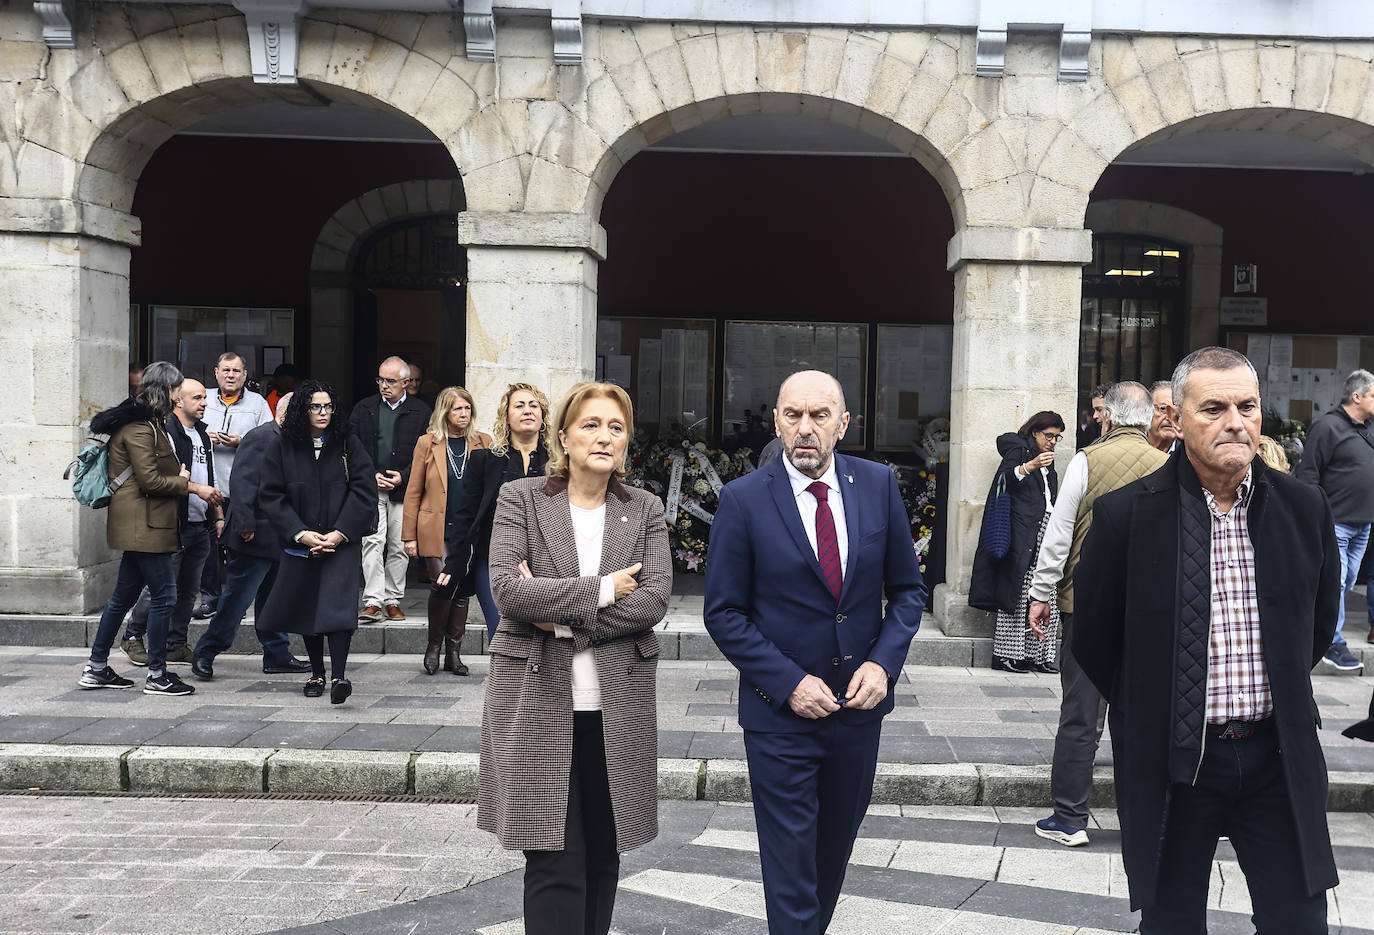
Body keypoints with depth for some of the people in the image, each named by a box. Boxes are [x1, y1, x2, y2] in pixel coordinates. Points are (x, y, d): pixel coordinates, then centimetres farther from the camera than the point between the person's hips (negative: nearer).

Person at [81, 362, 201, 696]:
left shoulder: (152, 423, 18)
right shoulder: (139, 427, -14)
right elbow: (149, 480, -18)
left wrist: (179, 475, 2)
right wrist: (188, 485, -11)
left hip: (142, 526, 11)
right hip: (143, 524, -11)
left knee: (124, 595, 15)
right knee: (164, 595, -7)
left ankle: (96, 668, 22)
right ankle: (157, 676, -1)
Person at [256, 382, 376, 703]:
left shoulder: (348, 444, 2)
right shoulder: (281, 448, 3)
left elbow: (364, 491, -2)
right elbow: (271, 496, 0)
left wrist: (340, 533, -10)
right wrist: (301, 534, -10)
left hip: (341, 542, -2)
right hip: (300, 543, 2)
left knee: (337, 604, -16)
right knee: (306, 606, 9)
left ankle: (338, 676, -20)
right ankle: (316, 673, 24)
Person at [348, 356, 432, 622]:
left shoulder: (421, 412, 4)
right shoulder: (364, 409, 10)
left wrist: (403, 477, -8)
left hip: (404, 490, 0)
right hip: (370, 488, 0)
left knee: (399, 547, 4)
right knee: (373, 541, -11)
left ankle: (392, 600, 14)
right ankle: (373, 601, -12)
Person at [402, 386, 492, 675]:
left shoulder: (483, 443, 7)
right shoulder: (427, 443, 2)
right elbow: (413, 492, 4)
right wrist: (409, 535, 0)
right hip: (437, 530, -2)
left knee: (463, 591, 6)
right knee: (443, 585, -13)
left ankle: (453, 654, 17)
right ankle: (434, 645, 10)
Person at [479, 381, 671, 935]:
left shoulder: (645, 510, 8)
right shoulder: (520, 499, 2)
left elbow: (654, 600, -5)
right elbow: (506, 589, -11)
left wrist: (562, 614, -13)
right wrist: (601, 590, -12)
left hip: (617, 706, 3)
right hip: (539, 702, -2)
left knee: (602, 858, 11)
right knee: (554, 862, -4)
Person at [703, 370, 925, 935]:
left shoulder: (878, 485, -2)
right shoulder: (744, 500, -10)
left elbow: (907, 589, 5)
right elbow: (724, 613, -8)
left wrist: (883, 662, -10)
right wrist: (789, 683, -17)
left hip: (860, 705, 4)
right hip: (780, 713, -3)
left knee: (836, 845, 21)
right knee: (790, 866, 3)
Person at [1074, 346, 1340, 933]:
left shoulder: (1304, 509, 0)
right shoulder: (1124, 515, -10)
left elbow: (1320, 620, 16)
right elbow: (1094, 637, 1)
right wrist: (1150, 713, 6)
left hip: (1278, 756, 2)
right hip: (1173, 759, -2)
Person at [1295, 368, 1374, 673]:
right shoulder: (1327, 426, -12)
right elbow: (1307, 473, -14)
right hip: (1335, 522, -8)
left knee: (1347, 582, 13)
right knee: (1334, 583, -7)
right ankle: (1333, 645, -2)